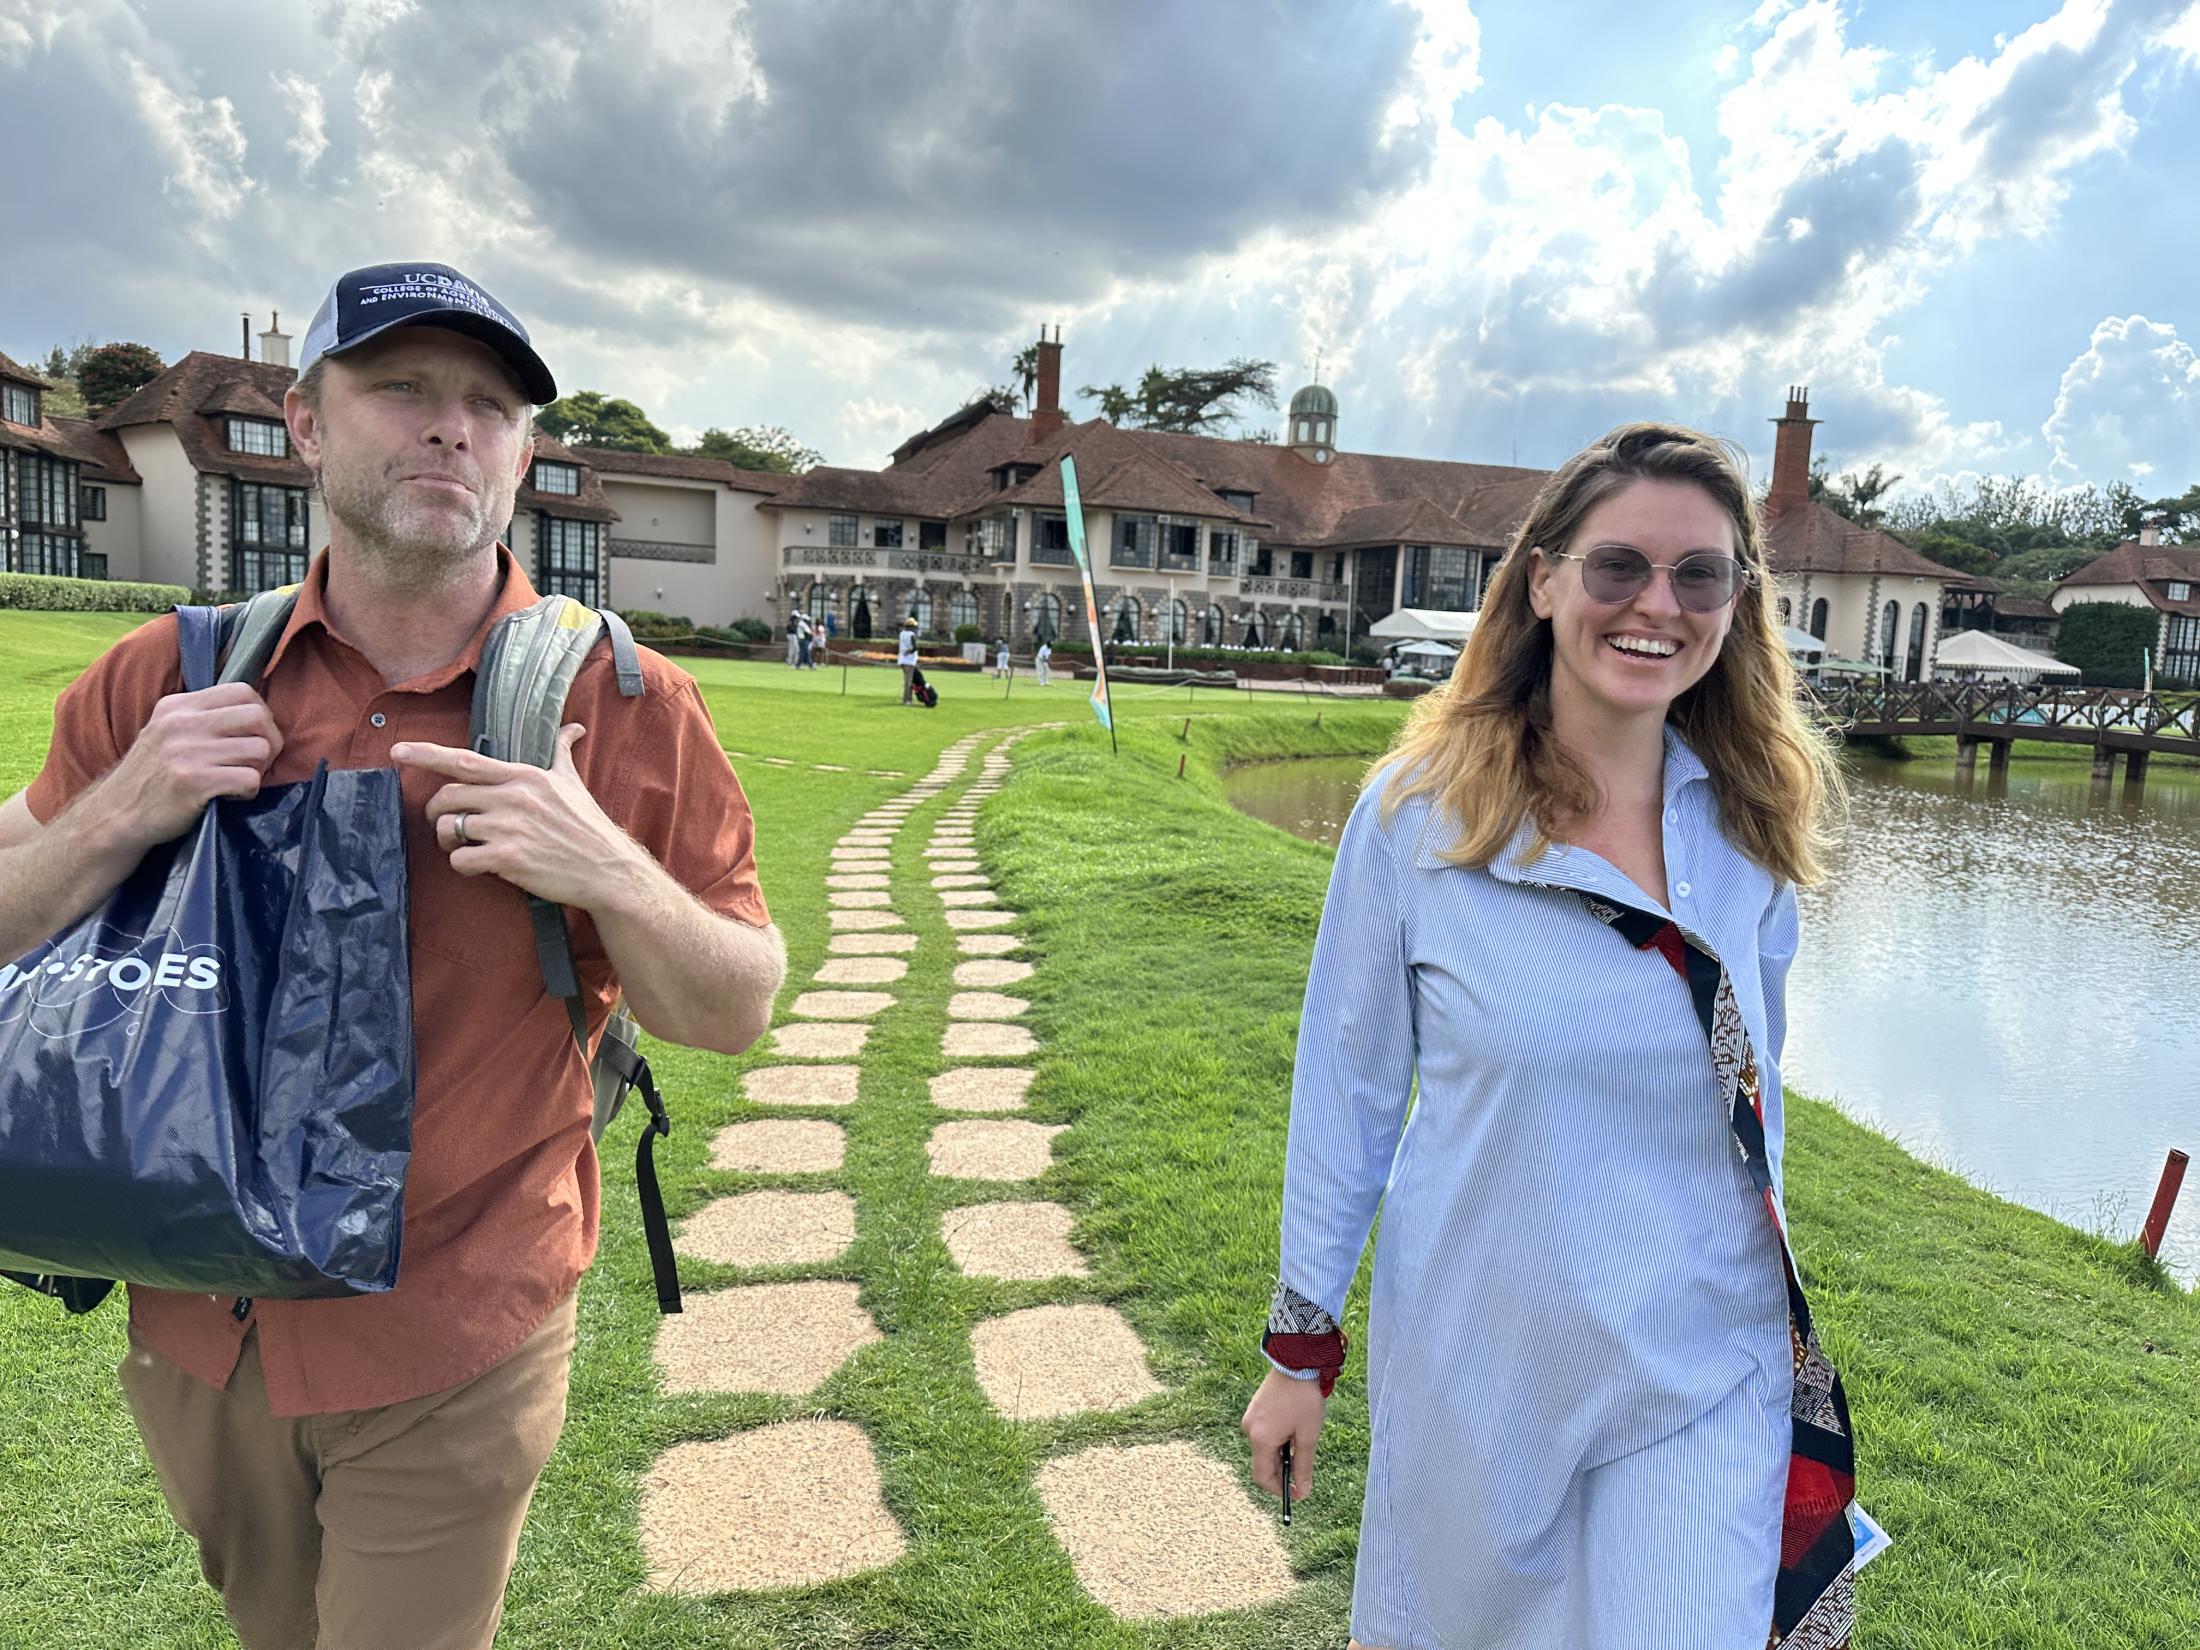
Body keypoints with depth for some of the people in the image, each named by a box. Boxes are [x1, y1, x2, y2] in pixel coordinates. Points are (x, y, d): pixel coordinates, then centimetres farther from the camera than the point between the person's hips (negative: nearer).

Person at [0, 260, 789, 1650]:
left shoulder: (623, 708, -11)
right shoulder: (167, 678, -3)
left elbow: (739, 1015, -8)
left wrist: (608, 877, -25)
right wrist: (119, 815, -17)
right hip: (195, 1338, 4)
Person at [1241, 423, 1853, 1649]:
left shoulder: (1748, 822, -4)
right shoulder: (1418, 811, -14)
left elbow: (1754, 1079, 9)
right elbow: (1348, 1089, -8)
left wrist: (1764, 1301, 17)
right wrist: (1301, 1346, -3)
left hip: (1708, 1374, 2)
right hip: (1479, 1361, -2)